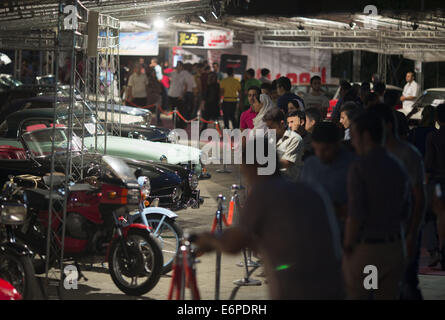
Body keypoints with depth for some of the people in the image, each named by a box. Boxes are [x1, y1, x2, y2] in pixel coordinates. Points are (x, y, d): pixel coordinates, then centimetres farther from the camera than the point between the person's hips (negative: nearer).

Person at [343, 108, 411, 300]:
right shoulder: (398, 168, 8)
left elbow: (355, 215, -18)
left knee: (355, 295, 4)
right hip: (394, 247, 6)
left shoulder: (359, 167, -13)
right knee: (388, 296, 11)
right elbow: (405, 214, 12)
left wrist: (347, 247, -9)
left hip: (364, 248, -6)